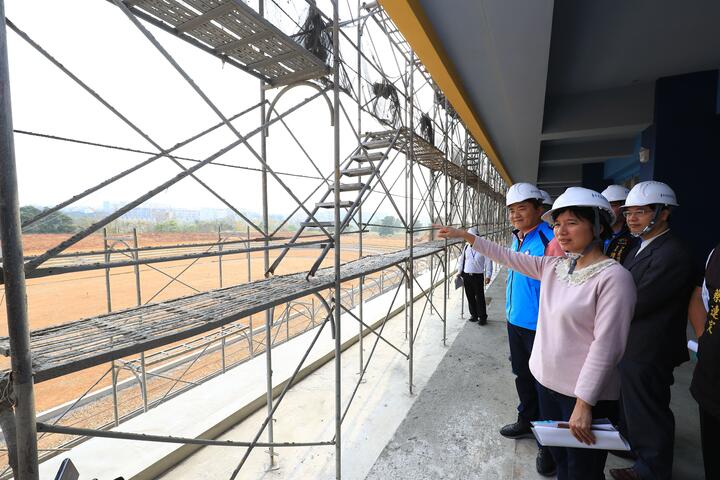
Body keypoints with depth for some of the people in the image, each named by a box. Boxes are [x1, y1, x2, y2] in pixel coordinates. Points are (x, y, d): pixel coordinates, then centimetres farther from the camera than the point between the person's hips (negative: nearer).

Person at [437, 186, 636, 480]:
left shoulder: (613, 277, -19)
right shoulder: (554, 267, 1)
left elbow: (606, 346, -21)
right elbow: (508, 257, 7)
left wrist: (584, 403, -20)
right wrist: (465, 235, 6)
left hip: (584, 392, -6)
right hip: (547, 380, 6)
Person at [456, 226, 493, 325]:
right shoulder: (466, 247, 6)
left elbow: (488, 262, -6)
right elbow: (461, 259, 16)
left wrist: (488, 276, -10)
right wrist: (459, 272, 14)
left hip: (478, 276, -4)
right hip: (466, 275, 4)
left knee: (480, 297, -1)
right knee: (470, 297, 11)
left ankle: (482, 317, 12)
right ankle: (474, 315, 25)